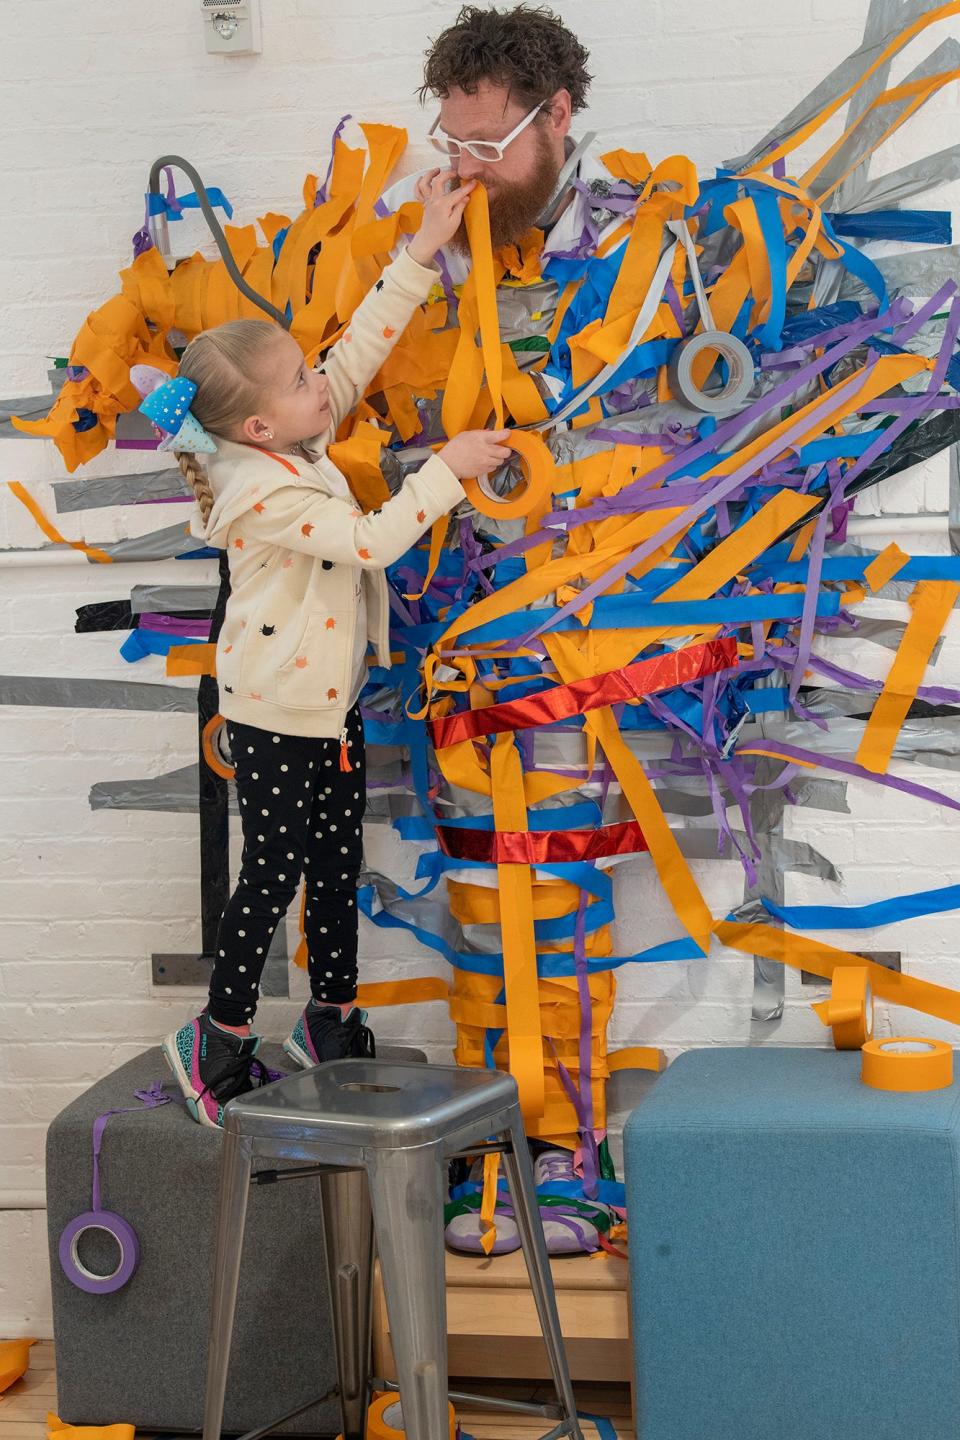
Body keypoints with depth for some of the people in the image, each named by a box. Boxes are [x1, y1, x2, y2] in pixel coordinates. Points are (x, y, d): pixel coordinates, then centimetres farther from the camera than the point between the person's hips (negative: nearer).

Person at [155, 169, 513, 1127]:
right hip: (274, 715, -9)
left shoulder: (299, 442, -1)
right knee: (274, 872, 1)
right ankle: (219, 1039, 15)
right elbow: (371, 540, -29)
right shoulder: (264, 495, -26)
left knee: (336, 863, 16)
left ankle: (332, 1024, 29)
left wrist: (424, 248, -1)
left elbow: (362, 346, 2)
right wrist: (447, 468, -24)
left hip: (332, 699, 9)